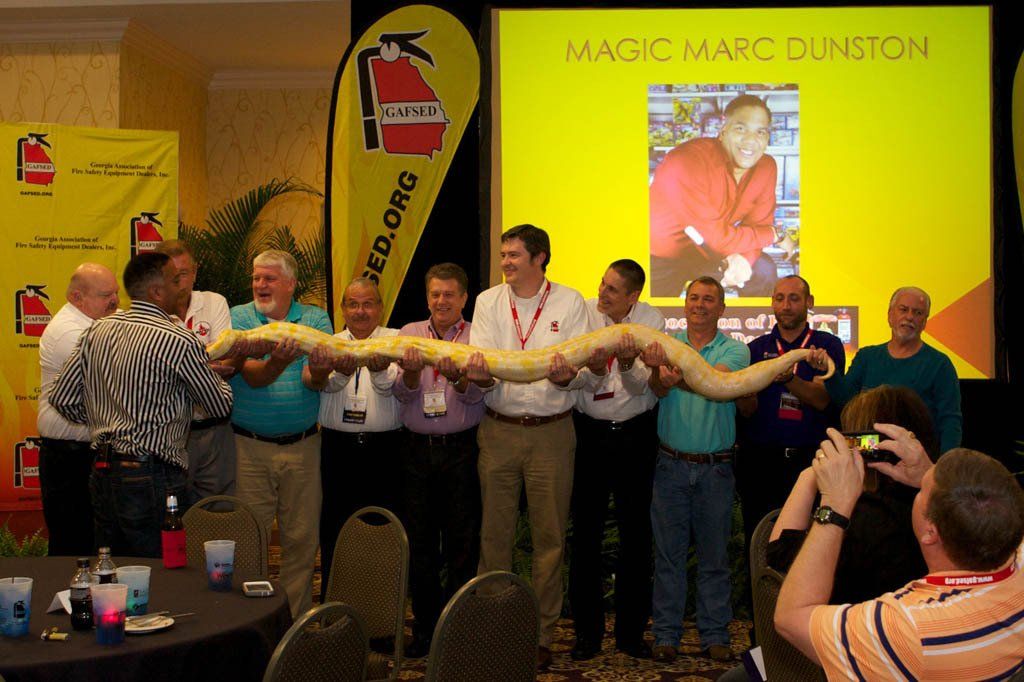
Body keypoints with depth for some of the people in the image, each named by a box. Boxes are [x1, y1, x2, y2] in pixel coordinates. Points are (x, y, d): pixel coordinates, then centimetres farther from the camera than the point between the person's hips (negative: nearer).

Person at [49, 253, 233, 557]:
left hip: (102, 472, 7)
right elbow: (221, 406, -2)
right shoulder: (179, 343, -13)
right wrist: (215, 373, 18)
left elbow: (61, 398, 9)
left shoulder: (96, 331, 6)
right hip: (149, 476, -7)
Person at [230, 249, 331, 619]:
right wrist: (276, 363, -34)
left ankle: (297, 619, 19)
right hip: (250, 446, -1)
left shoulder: (316, 319, 4)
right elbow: (251, 376, -12)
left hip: (302, 445, 1)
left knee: (301, 538, 6)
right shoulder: (238, 317, 2)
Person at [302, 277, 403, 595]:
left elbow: (391, 386, -13)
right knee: (334, 529, 5)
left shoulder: (395, 340, 5)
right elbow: (313, 380, -11)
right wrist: (342, 372, -35)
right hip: (338, 447, 1)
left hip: (384, 447, -1)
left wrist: (380, 370, -37)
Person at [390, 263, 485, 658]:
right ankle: (424, 628, 19)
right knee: (419, 540, 7)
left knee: (462, 540, 1)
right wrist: (411, 373, -23)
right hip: (418, 449, 3)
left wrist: (456, 377, -33)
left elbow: (476, 393, -12)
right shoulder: (409, 334, 10)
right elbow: (401, 393, 0)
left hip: (462, 448, -2)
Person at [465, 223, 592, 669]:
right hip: (498, 429, 2)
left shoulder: (569, 302, 1)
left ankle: (542, 635, 15)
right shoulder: (488, 302, 7)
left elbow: (582, 367, -7)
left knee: (549, 535, 4)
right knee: (495, 532, 7)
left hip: (551, 431, -2)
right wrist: (481, 377, -27)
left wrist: (567, 376, -30)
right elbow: (482, 363, -3)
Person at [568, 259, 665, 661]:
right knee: (585, 530, 3)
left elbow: (640, 385, -11)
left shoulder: (651, 321, -3)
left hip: (635, 432, 0)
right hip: (588, 431, 0)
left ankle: (631, 631, 18)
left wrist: (627, 363, -31)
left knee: (636, 531, 5)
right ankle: (587, 631, 15)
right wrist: (595, 365, -32)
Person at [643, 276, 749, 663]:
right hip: (672, 464, 1)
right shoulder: (666, 345, 4)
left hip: (716, 467, -1)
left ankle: (715, 634, 19)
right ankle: (666, 633, 14)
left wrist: (677, 376, -42)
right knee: (668, 553, 6)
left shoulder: (734, 350, -1)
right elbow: (658, 389, -15)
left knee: (715, 554, 9)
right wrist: (659, 371, -40)